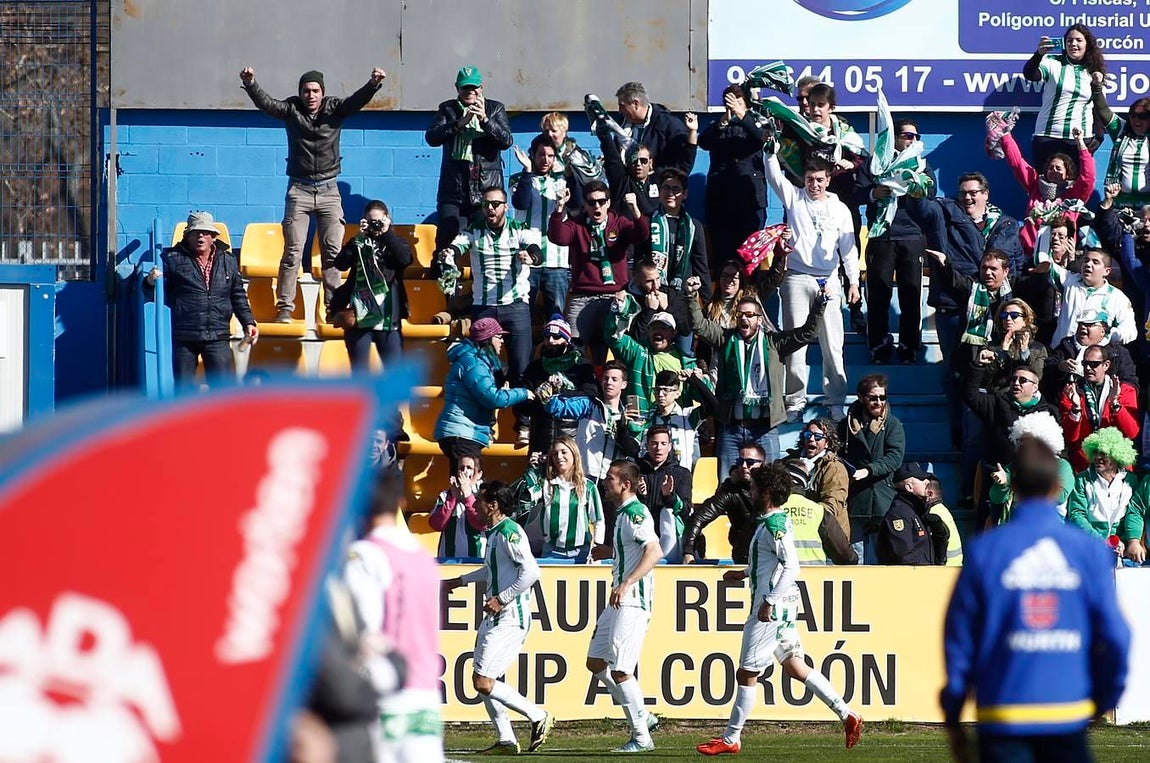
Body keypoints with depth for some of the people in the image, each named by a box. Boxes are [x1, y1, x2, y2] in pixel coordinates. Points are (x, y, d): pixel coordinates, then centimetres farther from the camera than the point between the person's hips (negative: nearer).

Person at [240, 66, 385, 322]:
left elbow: (357, 100, -14)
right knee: (293, 251, -3)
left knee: (333, 251, 1)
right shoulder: (291, 110, 0)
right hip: (299, 190, -1)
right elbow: (265, 103, -14)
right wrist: (250, 84, -33)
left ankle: (334, 306, 7)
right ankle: (285, 307, -1)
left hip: (329, 190, 1)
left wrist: (373, 84, -34)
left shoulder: (335, 108, 1)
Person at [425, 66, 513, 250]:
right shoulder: (448, 109, 11)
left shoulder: (495, 109, 11)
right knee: (446, 243, -5)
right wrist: (461, 123, -15)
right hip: (453, 190, 1)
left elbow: (507, 141, -1)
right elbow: (431, 138, -3)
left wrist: (485, 119, -14)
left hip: (487, 188, -1)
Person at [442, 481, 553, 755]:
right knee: (484, 681, 10)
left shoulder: (509, 533, -16)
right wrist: (460, 581, 36)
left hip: (509, 617, -10)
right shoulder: (494, 533, 14)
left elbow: (531, 571, -26)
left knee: (482, 682, -12)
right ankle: (506, 741, 13)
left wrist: (501, 599, -22)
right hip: (495, 617, 10)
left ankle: (538, 716, -2)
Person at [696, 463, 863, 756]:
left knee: (747, 673, -3)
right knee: (794, 666, 12)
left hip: (771, 609, -10)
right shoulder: (773, 522, 14)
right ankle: (847, 715, 10)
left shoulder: (775, 525, -16)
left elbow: (791, 566, -24)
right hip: (783, 607, 10)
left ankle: (731, 738, 3)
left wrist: (770, 601, -25)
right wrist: (744, 573, 26)